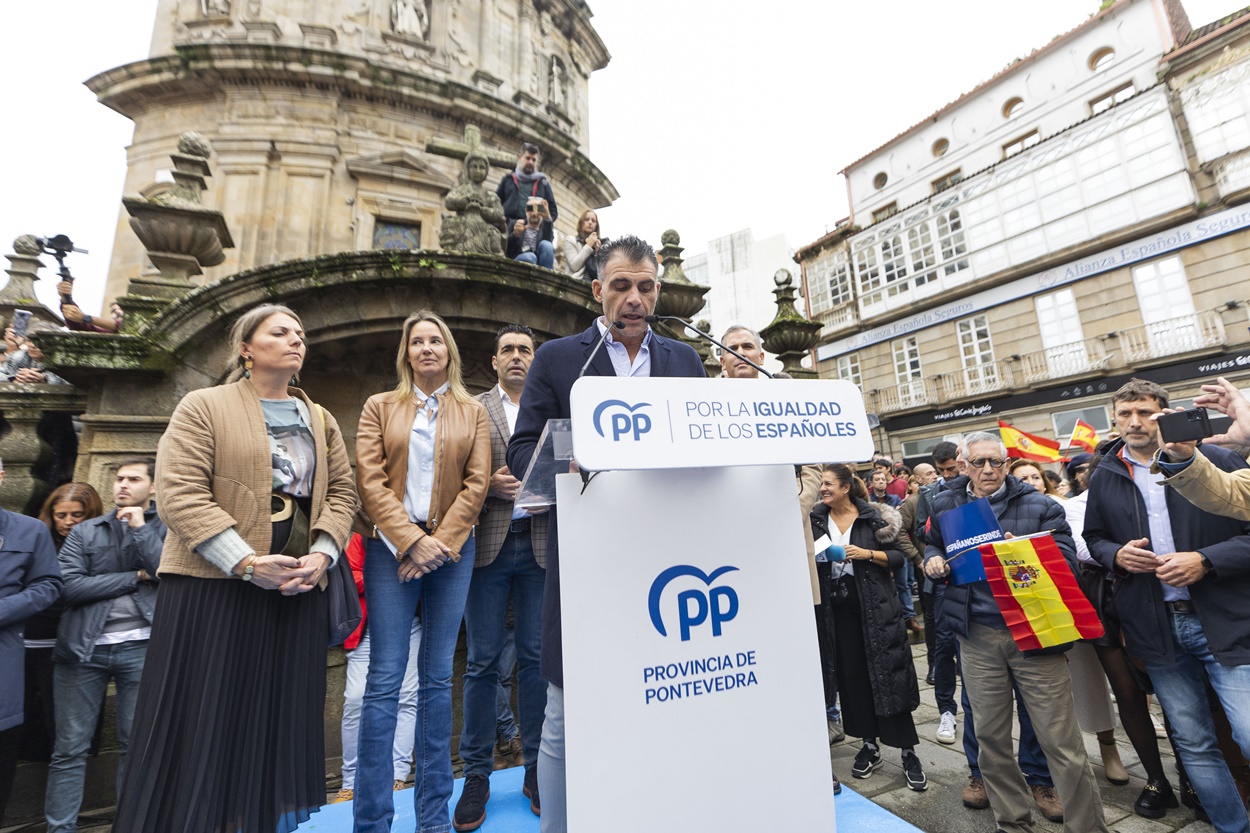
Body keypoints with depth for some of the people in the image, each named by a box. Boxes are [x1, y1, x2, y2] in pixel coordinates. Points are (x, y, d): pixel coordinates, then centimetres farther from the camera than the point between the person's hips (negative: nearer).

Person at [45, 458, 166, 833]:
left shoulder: (166, 528, 4)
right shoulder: (85, 531, 8)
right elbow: (69, 586, -3)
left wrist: (141, 528, -10)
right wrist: (136, 577, -7)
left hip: (141, 647, -1)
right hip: (83, 647, 1)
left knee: (136, 745, 7)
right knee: (70, 748, 7)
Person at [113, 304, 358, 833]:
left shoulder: (321, 421, 14)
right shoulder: (204, 406, 1)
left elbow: (341, 492, 9)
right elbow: (180, 492, -10)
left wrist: (321, 554, -7)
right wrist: (248, 563, -18)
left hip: (298, 588, 4)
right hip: (214, 585, -4)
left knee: (280, 717, 10)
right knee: (204, 715, 3)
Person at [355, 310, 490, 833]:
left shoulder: (472, 412, 11)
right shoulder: (380, 407, 9)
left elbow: (477, 482, 2)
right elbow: (370, 482, -1)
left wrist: (441, 541, -9)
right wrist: (412, 540, -12)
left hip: (452, 549, 1)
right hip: (392, 547, -1)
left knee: (438, 678, 7)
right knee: (385, 678, -1)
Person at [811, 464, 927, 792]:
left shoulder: (872, 516, -5)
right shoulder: (816, 519, 5)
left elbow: (898, 556, -3)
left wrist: (867, 554, -17)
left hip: (876, 605, -3)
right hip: (839, 606, 3)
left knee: (888, 675, 0)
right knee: (851, 676, 9)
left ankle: (908, 752, 15)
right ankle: (869, 745, 26)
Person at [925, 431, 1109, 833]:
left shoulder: (1039, 505, 0)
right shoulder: (945, 505, 7)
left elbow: (1066, 558, -8)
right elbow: (932, 544, 23)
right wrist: (933, 560, 2)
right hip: (978, 637, 3)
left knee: (1063, 742, 2)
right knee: (990, 738, 14)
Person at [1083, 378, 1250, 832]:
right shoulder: (1104, 478, 5)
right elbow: (1094, 537, 15)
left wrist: (1206, 561, -18)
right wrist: (1116, 555, -5)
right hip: (1156, 628, 3)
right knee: (1193, 743, 14)